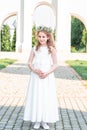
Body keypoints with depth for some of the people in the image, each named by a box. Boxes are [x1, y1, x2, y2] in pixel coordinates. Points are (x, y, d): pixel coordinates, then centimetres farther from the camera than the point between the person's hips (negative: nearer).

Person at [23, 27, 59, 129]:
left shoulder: (51, 49, 0)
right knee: (36, 97, 3)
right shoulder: (34, 49, 5)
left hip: (47, 77, -1)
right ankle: (37, 120, 13)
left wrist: (47, 73, -15)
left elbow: (55, 64, -1)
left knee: (47, 97, 2)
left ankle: (44, 121, 13)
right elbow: (29, 63, 4)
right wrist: (35, 70, -14)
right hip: (36, 76, 1)